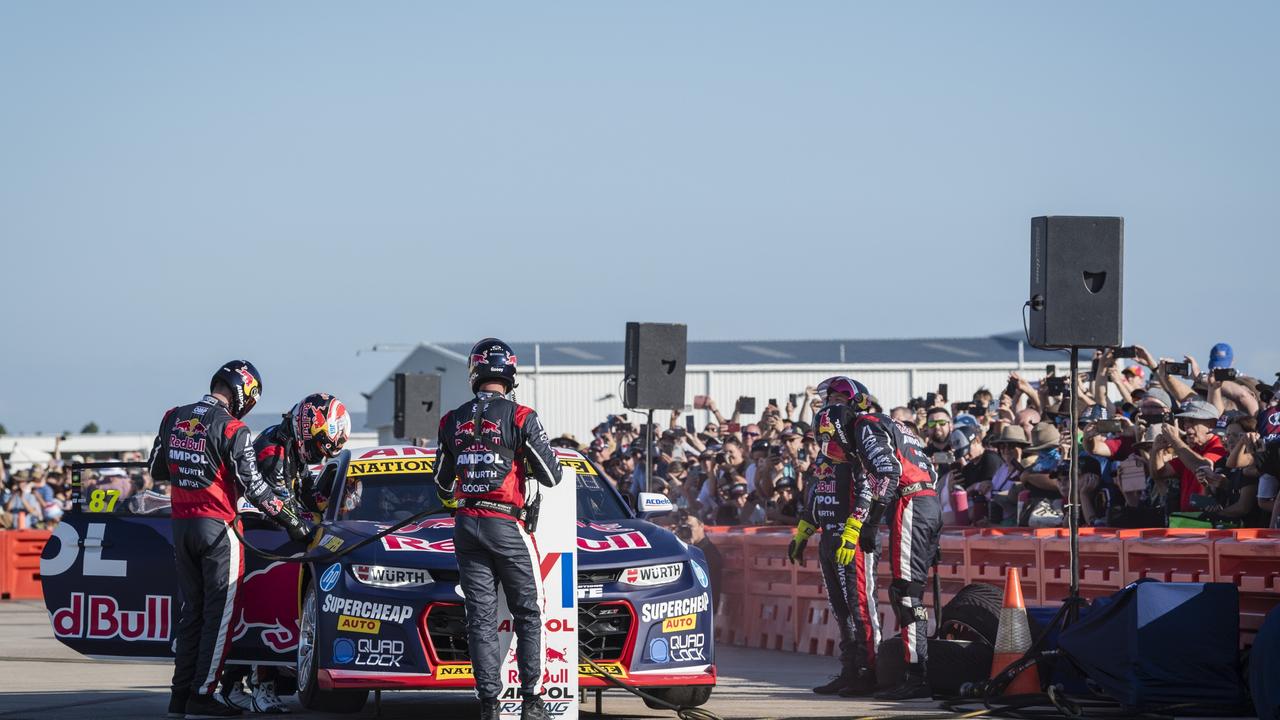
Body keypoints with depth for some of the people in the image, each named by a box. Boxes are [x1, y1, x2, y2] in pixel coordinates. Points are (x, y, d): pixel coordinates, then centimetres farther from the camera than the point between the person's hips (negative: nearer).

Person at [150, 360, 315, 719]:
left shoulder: (174, 419, 7)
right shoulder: (232, 429, -12)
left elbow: (157, 470, 17)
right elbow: (254, 486, -13)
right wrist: (291, 521, -6)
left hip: (181, 525, 6)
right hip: (217, 526, -6)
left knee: (193, 609, 13)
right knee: (219, 612, -1)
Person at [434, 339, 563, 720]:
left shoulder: (453, 421, 5)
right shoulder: (520, 417, -9)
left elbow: (443, 483, 18)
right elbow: (551, 475, -6)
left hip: (466, 527, 4)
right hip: (507, 526, -4)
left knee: (481, 618, 6)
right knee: (528, 614, 7)